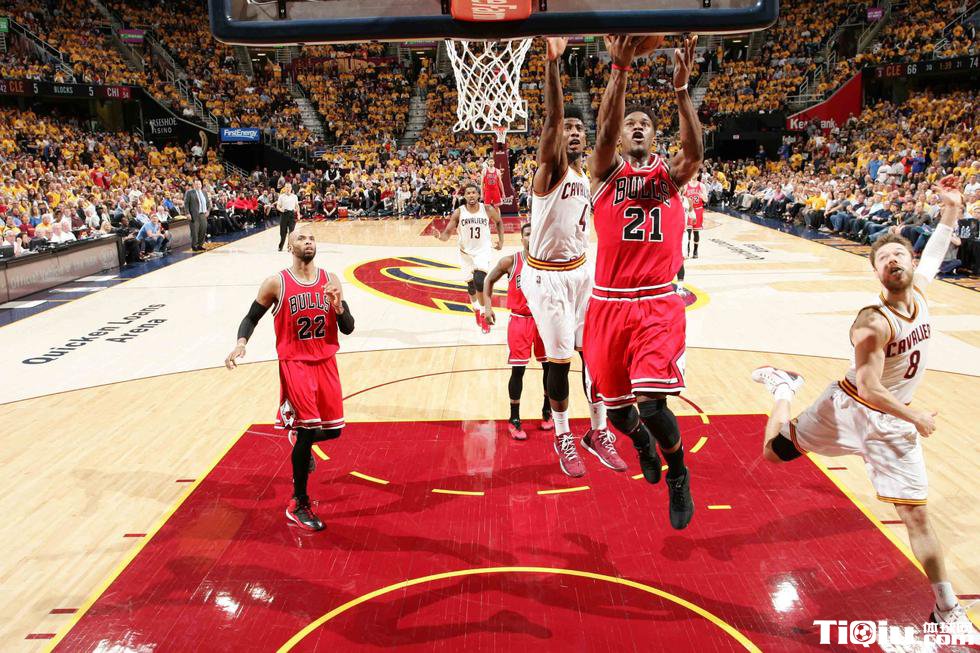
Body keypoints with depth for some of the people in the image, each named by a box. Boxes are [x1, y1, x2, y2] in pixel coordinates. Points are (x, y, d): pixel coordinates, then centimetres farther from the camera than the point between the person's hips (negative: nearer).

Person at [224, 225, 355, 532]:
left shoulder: (330, 280, 2)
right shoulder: (276, 283, -7)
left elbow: (348, 328, 2)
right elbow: (251, 317, 4)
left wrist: (338, 307, -18)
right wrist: (241, 342, -16)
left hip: (326, 362, 4)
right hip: (294, 363, -4)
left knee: (333, 430, 9)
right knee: (308, 427, -12)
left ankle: (300, 440, 47)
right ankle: (298, 505, 5)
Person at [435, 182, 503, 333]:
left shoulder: (487, 210, -10)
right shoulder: (458, 212, -12)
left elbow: (499, 222, 11)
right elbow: (448, 233, -12)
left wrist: (501, 240, 7)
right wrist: (440, 236, -34)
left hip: (482, 251, -2)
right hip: (466, 252, 2)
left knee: (479, 282, -21)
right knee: (471, 285, 10)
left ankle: (484, 314, -3)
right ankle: (477, 311, 37)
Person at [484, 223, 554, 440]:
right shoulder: (510, 262, -9)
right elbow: (489, 280, 5)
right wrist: (488, 306, -5)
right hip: (520, 321, -2)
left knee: (550, 366, 9)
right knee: (518, 370, -1)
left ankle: (547, 411, 32)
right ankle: (514, 419, 12)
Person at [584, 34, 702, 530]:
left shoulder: (669, 174, 10)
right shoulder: (607, 171, 7)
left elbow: (695, 151, -12)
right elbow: (604, 128, -12)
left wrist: (681, 88, -21)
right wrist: (620, 66, -21)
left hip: (659, 304, -1)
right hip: (610, 304, 1)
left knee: (652, 404, -17)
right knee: (616, 406, 10)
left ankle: (678, 475, 14)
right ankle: (642, 442, 48)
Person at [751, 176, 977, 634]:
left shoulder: (919, 290, -5)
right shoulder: (874, 322, -26)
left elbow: (932, 256, 19)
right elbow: (869, 390, -26)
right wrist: (915, 418, -16)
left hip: (892, 423, 5)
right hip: (848, 409, -5)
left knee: (917, 516, 6)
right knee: (777, 452, 9)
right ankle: (783, 387, 30)